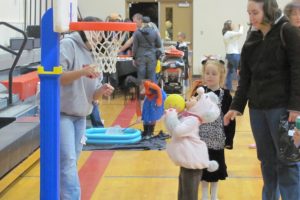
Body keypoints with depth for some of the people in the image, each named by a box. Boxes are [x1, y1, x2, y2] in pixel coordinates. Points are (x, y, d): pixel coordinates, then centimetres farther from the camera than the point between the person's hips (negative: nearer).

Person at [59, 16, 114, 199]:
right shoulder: (67, 45, -9)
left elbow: (92, 95, 11)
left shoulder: (93, 54, 12)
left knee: (70, 162, 12)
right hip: (61, 114, -7)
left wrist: (102, 91, -11)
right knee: (68, 161, -14)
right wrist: (82, 72, -28)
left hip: (80, 117, 7)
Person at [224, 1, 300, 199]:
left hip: (282, 107, -6)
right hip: (257, 108, 6)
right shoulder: (252, 39, 12)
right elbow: (245, 77, 13)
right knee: (267, 160, 11)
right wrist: (236, 106, 8)